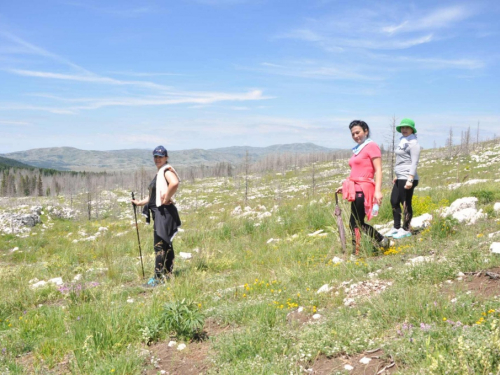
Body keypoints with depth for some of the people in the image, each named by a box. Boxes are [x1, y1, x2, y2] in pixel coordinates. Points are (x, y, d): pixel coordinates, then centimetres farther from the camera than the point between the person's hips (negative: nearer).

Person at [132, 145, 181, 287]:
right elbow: (153, 195, 27)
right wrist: (140, 202, 22)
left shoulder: (167, 170, -10)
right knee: (166, 244, 13)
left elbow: (174, 183, -32)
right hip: (158, 212, 10)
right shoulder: (159, 173, 20)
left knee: (159, 245, -9)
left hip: (164, 212, -10)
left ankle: (158, 278, -6)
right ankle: (168, 274, 20)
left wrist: (166, 199, -23)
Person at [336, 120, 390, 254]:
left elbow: (378, 170, -12)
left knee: (355, 223, -8)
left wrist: (378, 190, -22)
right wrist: (344, 187, 18)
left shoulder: (371, 146, -4)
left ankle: (355, 253, -1)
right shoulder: (357, 149, 19)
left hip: (363, 189, -9)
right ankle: (382, 241, 25)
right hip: (355, 189, 9)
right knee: (359, 223, 12)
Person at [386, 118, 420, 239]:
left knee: (406, 204, -3)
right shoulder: (402, 142, 16)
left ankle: (406, 230, 8)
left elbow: (414, 163, -17)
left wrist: (410, 179, -23)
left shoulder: (413, 143, -10)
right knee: (394, 202, 13)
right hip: (400, 179, 10)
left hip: (407, 179, -10)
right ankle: (396, 228, 24)